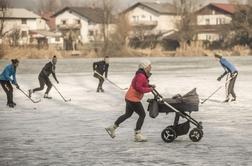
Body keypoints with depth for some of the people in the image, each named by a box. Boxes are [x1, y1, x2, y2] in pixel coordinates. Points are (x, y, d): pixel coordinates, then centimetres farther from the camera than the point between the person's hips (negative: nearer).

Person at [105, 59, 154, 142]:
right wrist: (149, 89, -19)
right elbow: (138, 88, -29)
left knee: (128, 114, 23)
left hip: (129, 98, 10)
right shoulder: (141, 76, -22)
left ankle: (112, 127, 31)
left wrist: (150, 86, 5)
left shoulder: (142, 75, 9)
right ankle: (137, 135, 2)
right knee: (142, 115, -3)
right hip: (133, 99, -10)